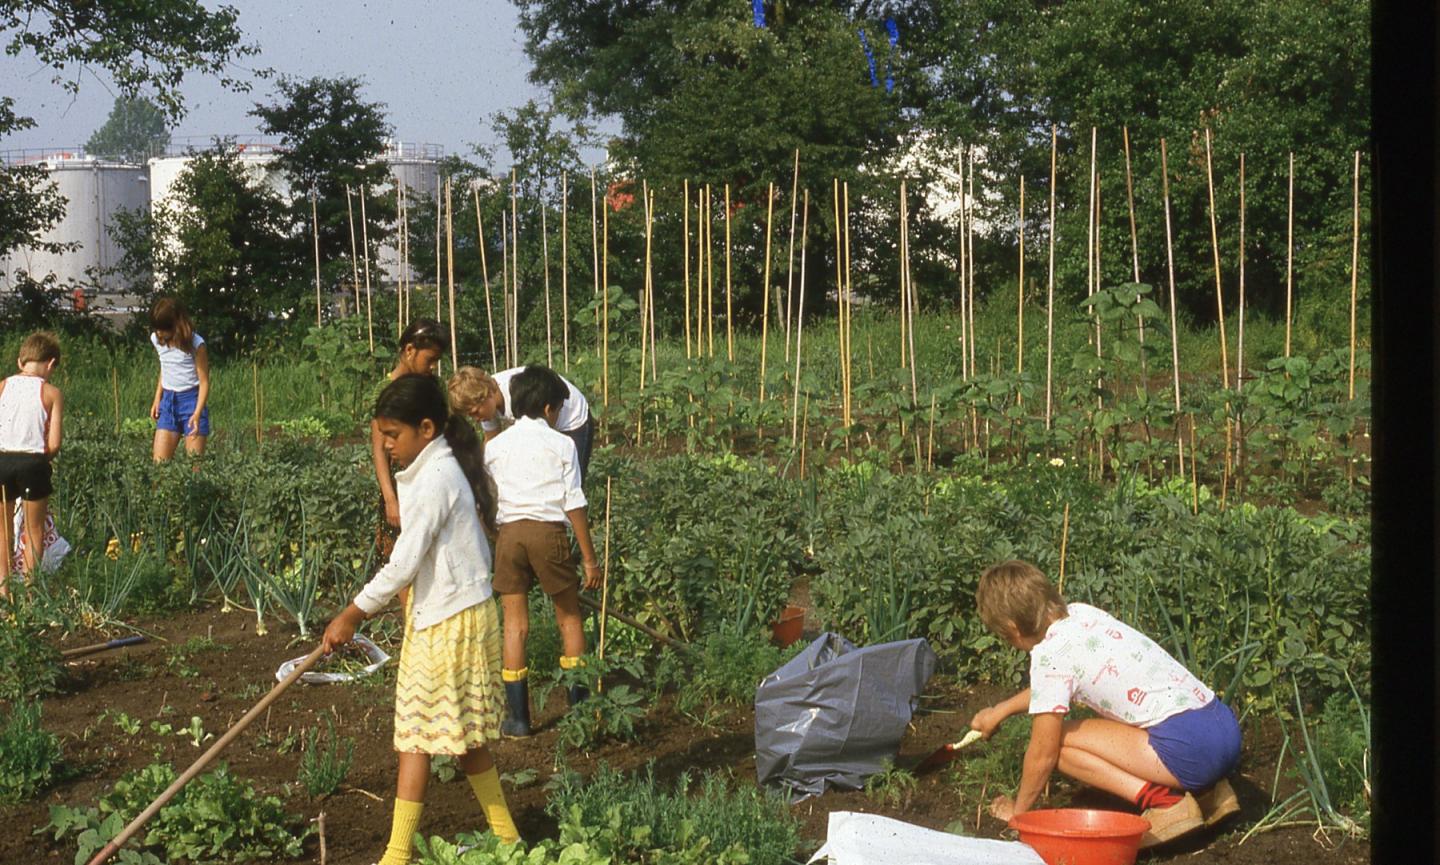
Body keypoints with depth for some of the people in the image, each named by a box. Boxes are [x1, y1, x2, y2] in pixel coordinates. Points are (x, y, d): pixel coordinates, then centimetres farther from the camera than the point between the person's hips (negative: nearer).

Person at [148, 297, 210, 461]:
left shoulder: (195, 343, -13)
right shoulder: (157, 340, 4)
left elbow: (204, 381, -11)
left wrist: (197, 413, -20)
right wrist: (157, 400, 13)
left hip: (191, 398, -5)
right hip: (168, 400, 5)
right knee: (159, 461, -4)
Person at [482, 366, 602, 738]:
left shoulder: (495, 447, 8)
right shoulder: (561, 445, 0)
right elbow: (574, 504, -1)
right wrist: (589, 557, 3)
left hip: (509, 532, 2)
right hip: (549, 531, -2)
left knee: (515, 623, 5)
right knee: (569, 616, 14)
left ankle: (517, 715, 4)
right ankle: (579, 704, 16)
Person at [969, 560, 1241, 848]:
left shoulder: (1050, 654, -9)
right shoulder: (1081, 614, 14)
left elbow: (1043, 754, -2)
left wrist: (1018, 810, 13)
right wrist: (1001, 710, 45)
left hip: (1191, 745, -9)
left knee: (1061, 740, -1)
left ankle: (1161, 801, -11)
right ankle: (1207, 791, 15)